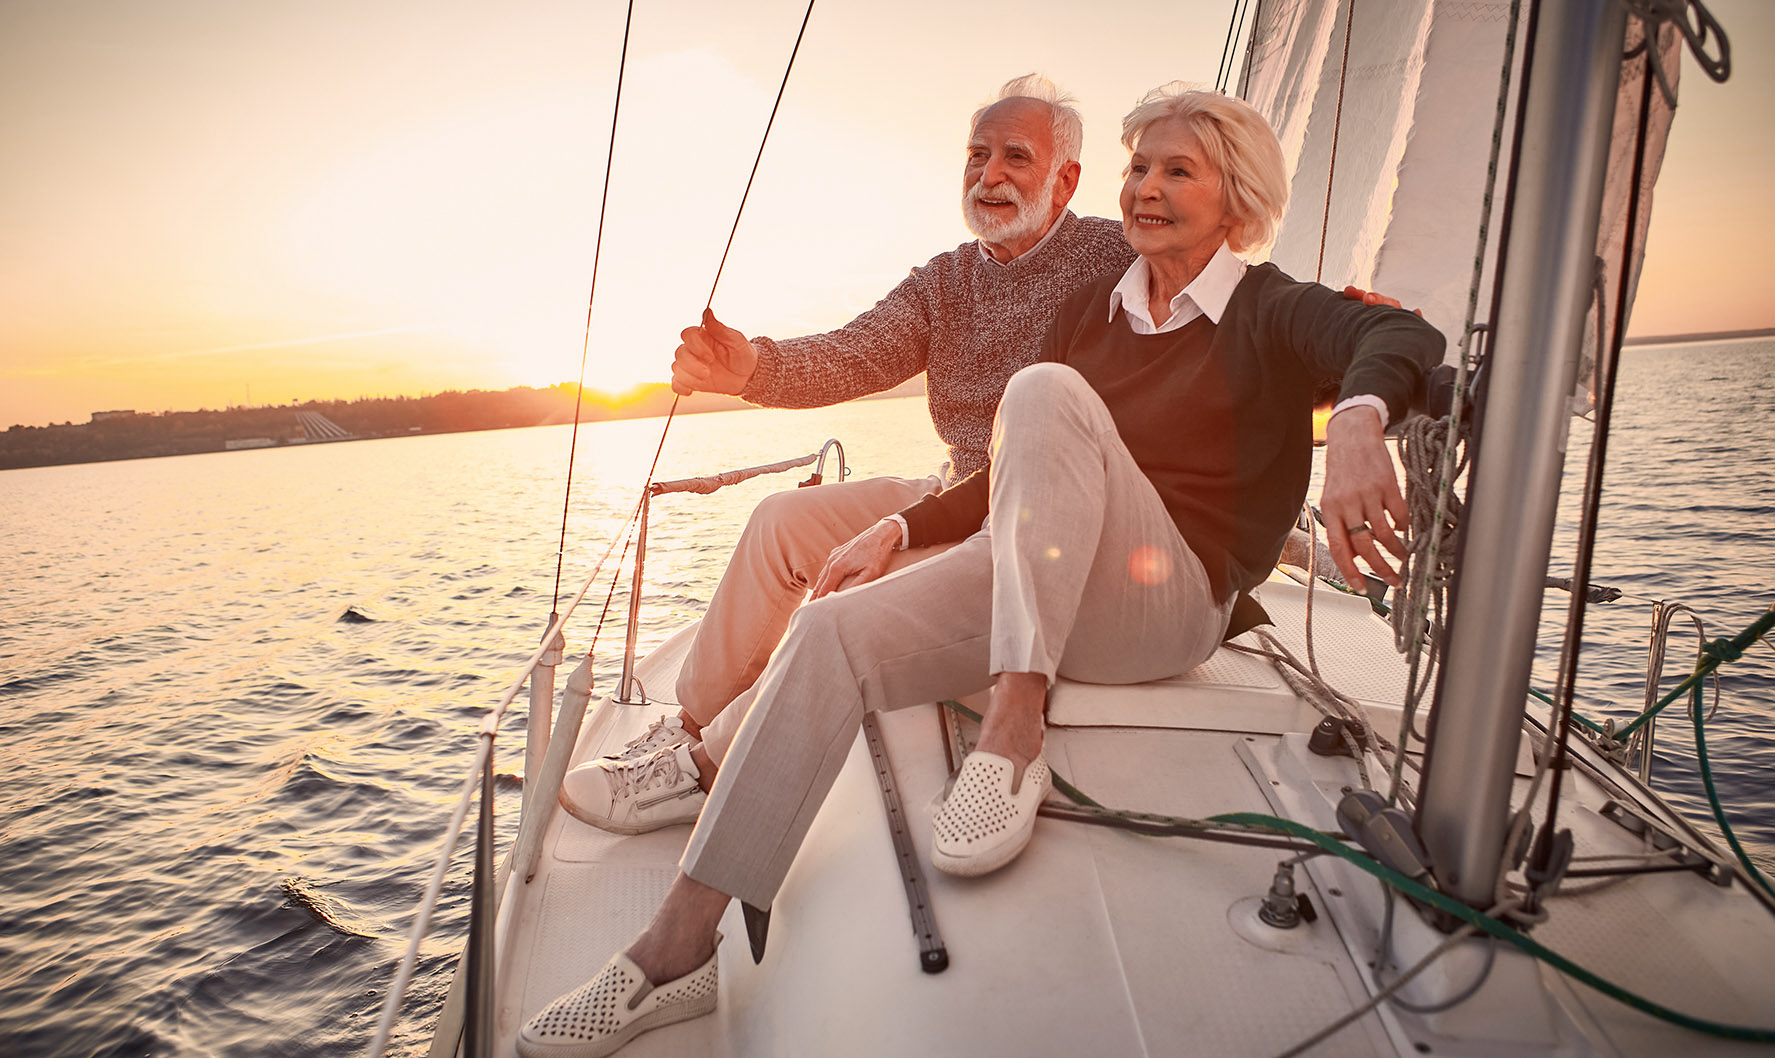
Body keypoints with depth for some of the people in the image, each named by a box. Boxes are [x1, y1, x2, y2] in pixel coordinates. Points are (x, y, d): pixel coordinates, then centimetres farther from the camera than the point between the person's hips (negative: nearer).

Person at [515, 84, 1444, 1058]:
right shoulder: (1092, 313, 18)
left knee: (1045, 392, -27)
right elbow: (1014, 481, 19)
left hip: (1171, 604, -5)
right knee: (831, 631, -16)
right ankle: (678, 947, -12)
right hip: (1031, 583, 5)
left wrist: (1357, 421, -40)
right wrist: (899, 528, 7)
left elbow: (1402, 334, -17)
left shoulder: (1268, 310, 4)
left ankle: (1013, 734, -31)